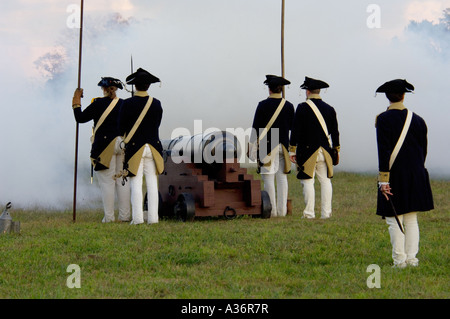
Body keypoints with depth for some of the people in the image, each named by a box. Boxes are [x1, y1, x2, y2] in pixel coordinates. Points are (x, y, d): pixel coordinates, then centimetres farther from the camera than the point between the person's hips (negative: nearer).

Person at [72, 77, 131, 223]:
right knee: (122, 180, 10)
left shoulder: (99, 103, -7)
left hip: (104, 146, -4)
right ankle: (125, 215, 10)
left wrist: (76, 102, 7)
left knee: (107, 181, -1)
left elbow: (80, 118, -4)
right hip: (123, 144, 4)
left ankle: (109, 216, -2)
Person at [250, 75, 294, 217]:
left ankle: (271, 210, -4)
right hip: (283, 145, 4)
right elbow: (292, 126, 10)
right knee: (282, 178, 7)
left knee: (268, 178, -2)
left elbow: (256, 127, -6)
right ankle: (282, 210, 6)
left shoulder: (263, 105, -7)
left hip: (267, 145, -4)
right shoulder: (289, 106, 4)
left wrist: (251, 145, 1)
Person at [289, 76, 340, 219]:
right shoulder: (330, 109, 7)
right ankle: (326, 213, 8)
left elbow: (296, 129, -8)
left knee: (308, 182, -2)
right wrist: (336, 151, 19)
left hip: (307, 151, -4)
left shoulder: (303, 107, -7)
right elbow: (334, 132, 11)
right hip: (325, 151, 4)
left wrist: (292, 150, -3)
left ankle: (309, 214, -2)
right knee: (325, 181, 8)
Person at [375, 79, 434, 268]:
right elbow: (423, 150, 12)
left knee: (394, 220, 1)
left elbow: (384, 151, -14)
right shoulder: (418, 120, 6)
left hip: (394, 175, -5)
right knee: (411, 219, 11)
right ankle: (411, 258, 8)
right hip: (416, 176, 5)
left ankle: (399, 260, 0)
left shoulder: (384, 119, -9)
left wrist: (383, 180, -15)